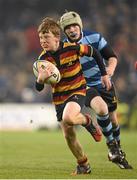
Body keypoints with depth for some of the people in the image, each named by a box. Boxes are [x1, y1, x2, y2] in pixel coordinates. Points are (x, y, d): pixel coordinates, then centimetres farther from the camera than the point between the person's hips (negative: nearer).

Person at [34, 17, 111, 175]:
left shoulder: (72, 48, -19)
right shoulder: (43, 58, -11)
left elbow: (94, 53, -1)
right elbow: (39, 88, -11)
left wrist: (104, 74, 3)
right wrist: (41, 79, -35)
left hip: (77, 91, -4)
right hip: (59, 97, 4)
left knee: (68, 118, -34)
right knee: (68, 135, 6)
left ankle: (87, 121, 1)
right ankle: (83, 165, 27)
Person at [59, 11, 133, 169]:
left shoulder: (95, 37, -10)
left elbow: (112, 56, -4)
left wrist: (111, 68, -25)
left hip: (104, 83, 3)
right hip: (85, 86, -3)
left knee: (113, 119, 10)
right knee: (101, 109, -31)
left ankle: (118, 152, 35)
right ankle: (111, 144, -10)